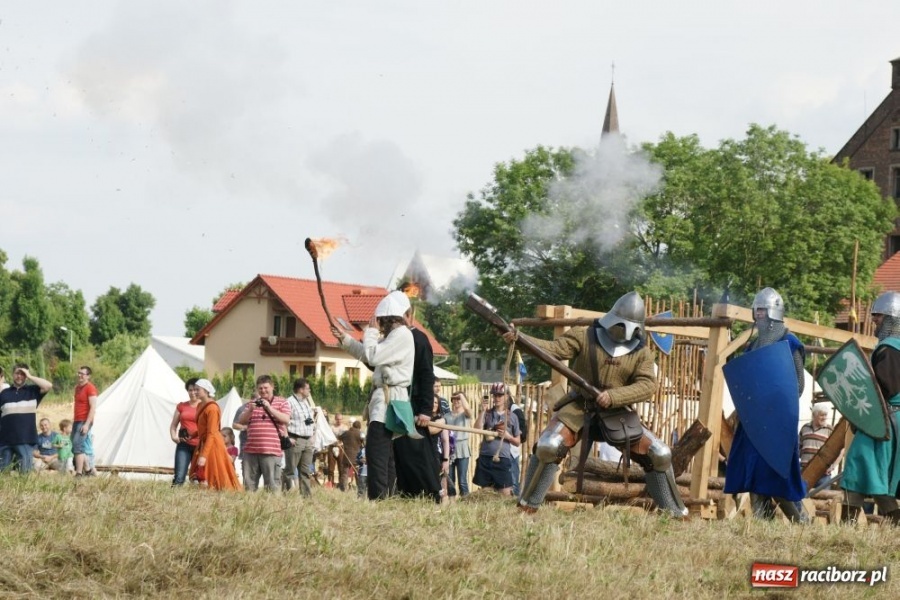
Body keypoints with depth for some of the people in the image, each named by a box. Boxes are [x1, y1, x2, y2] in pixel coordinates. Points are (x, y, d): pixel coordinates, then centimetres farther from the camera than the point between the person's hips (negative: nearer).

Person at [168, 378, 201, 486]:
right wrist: (173, 436, -2)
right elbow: (173, 425, 18)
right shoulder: (181, 406, 13)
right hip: (184, 445, 1)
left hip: (200, 446, -1)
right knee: (179, 477, -11)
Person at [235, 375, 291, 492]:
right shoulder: (251, 403, 18)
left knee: (271, 484, -5)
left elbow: (286, 420, -7)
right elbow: (241, 422, 11)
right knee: (249, 484, 5)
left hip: (271, 451, -4)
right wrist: (250, 410, -7)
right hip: (250, 451, 4)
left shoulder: (282, 402, 7)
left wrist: (270, 408, -15)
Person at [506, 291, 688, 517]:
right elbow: (553, 349, -17)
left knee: (660, 455, -3)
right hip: (579, 407, -2)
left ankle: (674, 512, 16)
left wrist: (613, 396, -28)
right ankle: (527, 505, -10)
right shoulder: (585, 336, -7)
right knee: (548, 447, -25)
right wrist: (519, 338, -34)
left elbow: (647, 385, -13)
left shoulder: (641, 352, -2)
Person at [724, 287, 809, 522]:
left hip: (778, 418, -8)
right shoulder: (754, 345, 17)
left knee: (778, 473, -7)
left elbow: (798, 383, -9)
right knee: (754, 476, 4)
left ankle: (802, 522, 4)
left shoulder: (789, 343, -6)